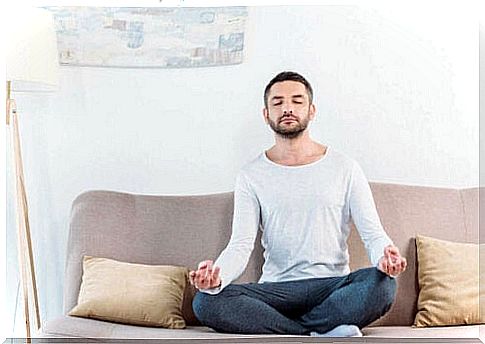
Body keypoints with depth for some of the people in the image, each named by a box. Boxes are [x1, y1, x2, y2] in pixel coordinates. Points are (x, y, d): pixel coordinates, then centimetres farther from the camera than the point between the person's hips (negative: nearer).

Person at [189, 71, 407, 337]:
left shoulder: (345, 168, 5)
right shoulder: (251, 176, 6)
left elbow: (373, 233, 0)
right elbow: (241, 244, -4)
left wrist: (384, 255, -26)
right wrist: (217, 275, -27)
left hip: (333, 287, 0)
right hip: (275, 290, 1)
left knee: (382, 283, -31)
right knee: (205, 301, -25)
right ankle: (322, 333, -22)